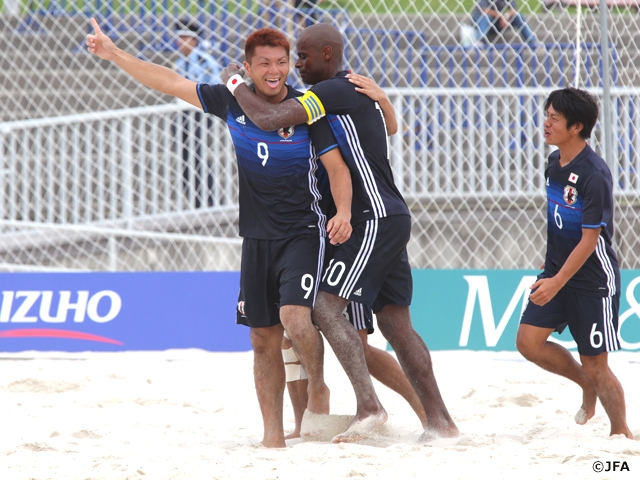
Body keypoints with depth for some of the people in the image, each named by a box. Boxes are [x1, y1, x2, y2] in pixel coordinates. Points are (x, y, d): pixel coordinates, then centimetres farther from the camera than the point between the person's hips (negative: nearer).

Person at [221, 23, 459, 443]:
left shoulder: (334, 91, -13)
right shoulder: (357, 90, 18)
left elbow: (269, 119, -21)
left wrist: (235, 82, -3)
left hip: (375, 219, -10)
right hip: (389, 219, 10)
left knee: (326, 306, -15)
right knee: (395, 320, 9)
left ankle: (369, 406, -22)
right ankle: (440, 419, 8)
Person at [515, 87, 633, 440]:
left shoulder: (594, 175, -21)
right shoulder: (554, 163, 4)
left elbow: (590, 239, -22)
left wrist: (557, 282, -25)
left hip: (593, 279, -8)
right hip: (557, 271, 8)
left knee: (595, 365, -2)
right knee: (528, 341, -4)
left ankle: (621, 432, 15)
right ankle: (586, 385, 19)